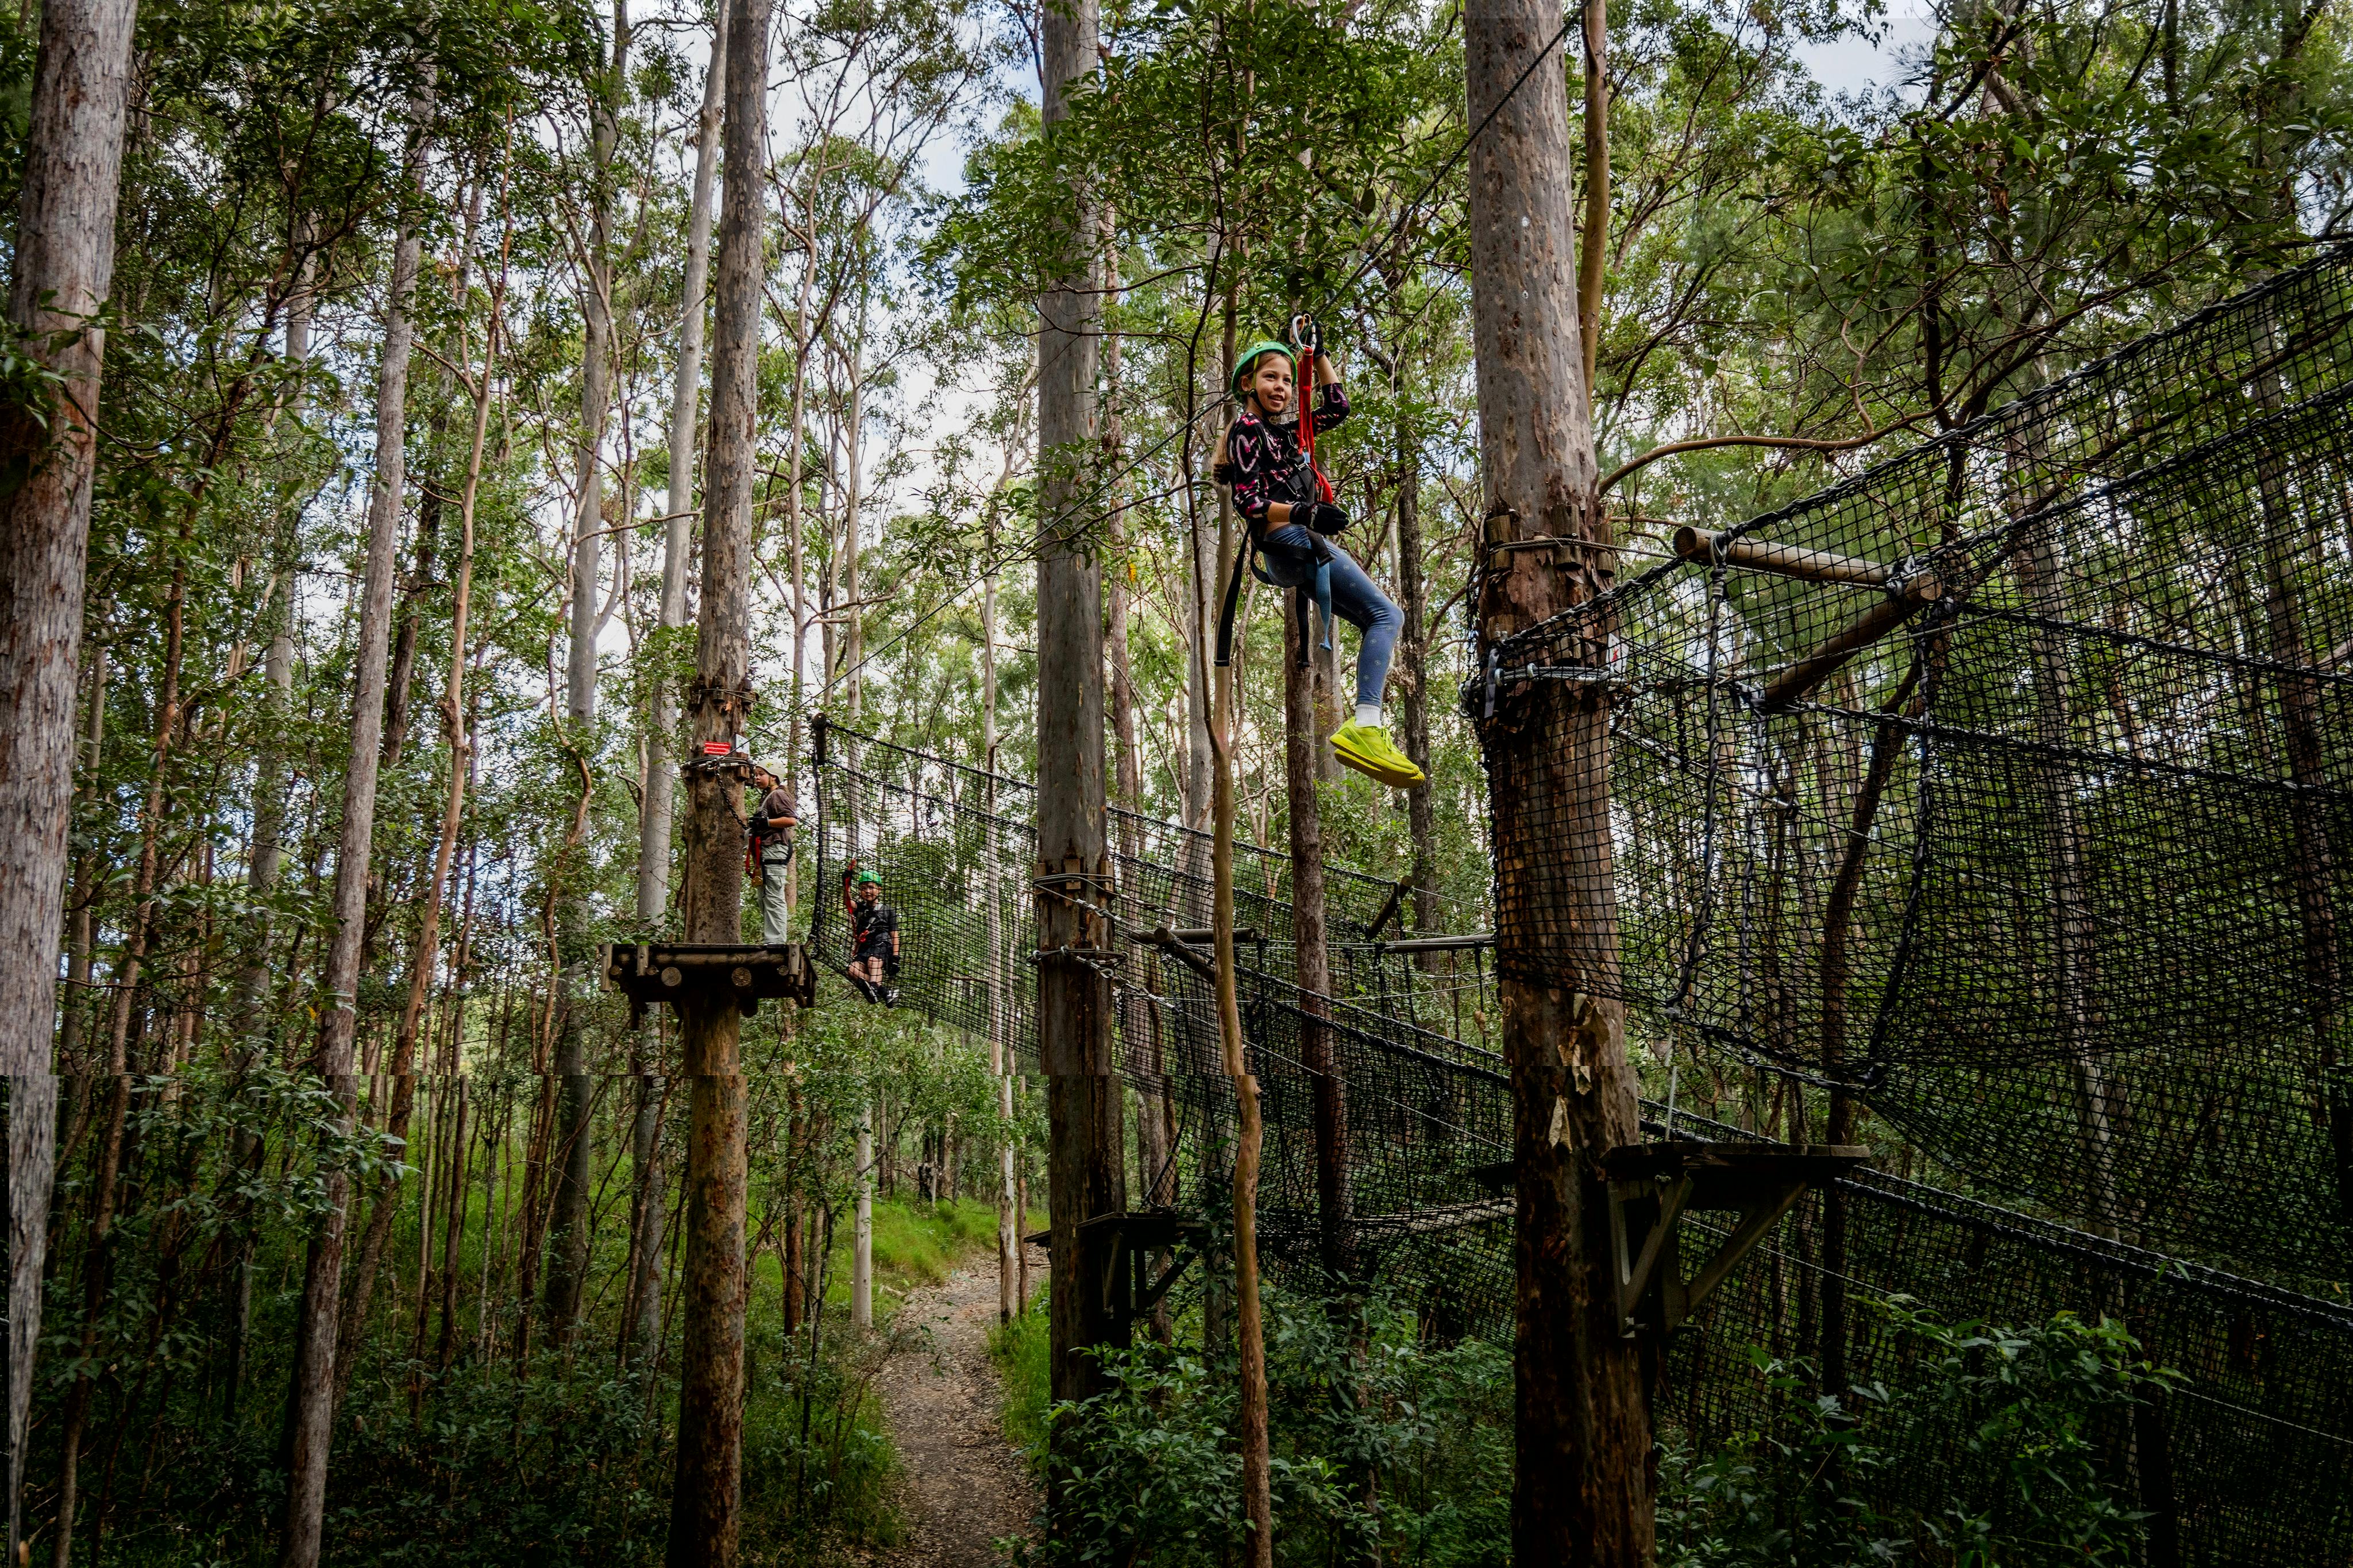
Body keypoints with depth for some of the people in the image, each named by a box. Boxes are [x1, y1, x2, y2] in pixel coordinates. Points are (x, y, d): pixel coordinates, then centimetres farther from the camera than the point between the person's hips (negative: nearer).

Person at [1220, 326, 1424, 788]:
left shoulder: (1285, 429, 22)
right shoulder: (1248, 429, -3)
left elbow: (1337, 407, 34)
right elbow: (1248, 502, -14)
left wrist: (1317, 352, 30)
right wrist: (1303, 512, -27)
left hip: (1299, 546, 10)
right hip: (1289, 541, -10)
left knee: (1384, 619, 6)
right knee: (1385, 614, -19)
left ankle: (1366, 727, -7)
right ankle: (1364, 727, -35)